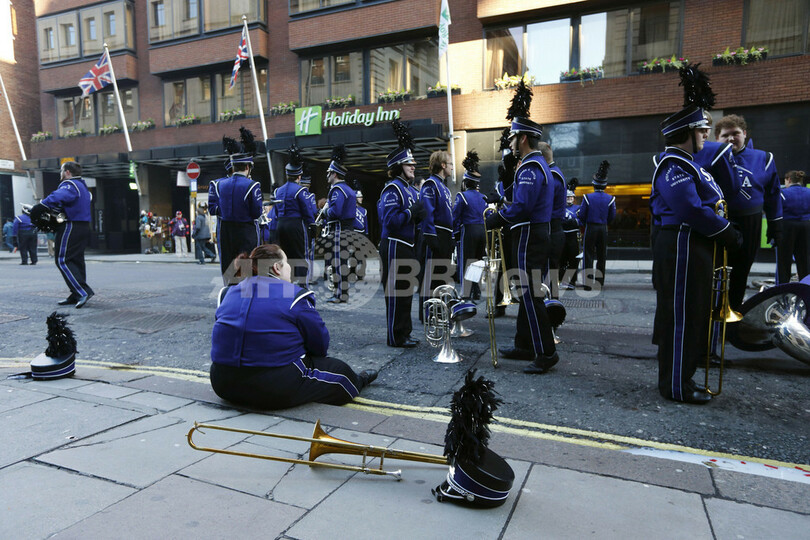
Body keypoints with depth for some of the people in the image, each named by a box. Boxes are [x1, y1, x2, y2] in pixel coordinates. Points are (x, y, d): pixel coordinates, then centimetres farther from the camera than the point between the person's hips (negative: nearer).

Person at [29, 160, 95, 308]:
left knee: (63, 260, -8)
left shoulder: (69, 185, -11)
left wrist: (39, 208, -29)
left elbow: (57, 197, -31)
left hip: (71, 227, -10)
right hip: (84, 227, 10)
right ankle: (77, 296, 13)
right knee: (77, 260, 11)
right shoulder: (83, 186, 21)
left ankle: (83, 291, -19)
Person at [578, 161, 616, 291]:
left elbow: (581, 216, -7)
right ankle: (600, 282, 17)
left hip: (590, 229, -2)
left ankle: (588, 283, -1)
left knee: (588, 256, 2)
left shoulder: (587, 197, -10)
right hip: (603, 229, 3)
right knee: (601, 256, 12)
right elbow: (612, 217, 4)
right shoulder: (610, 199, -3)